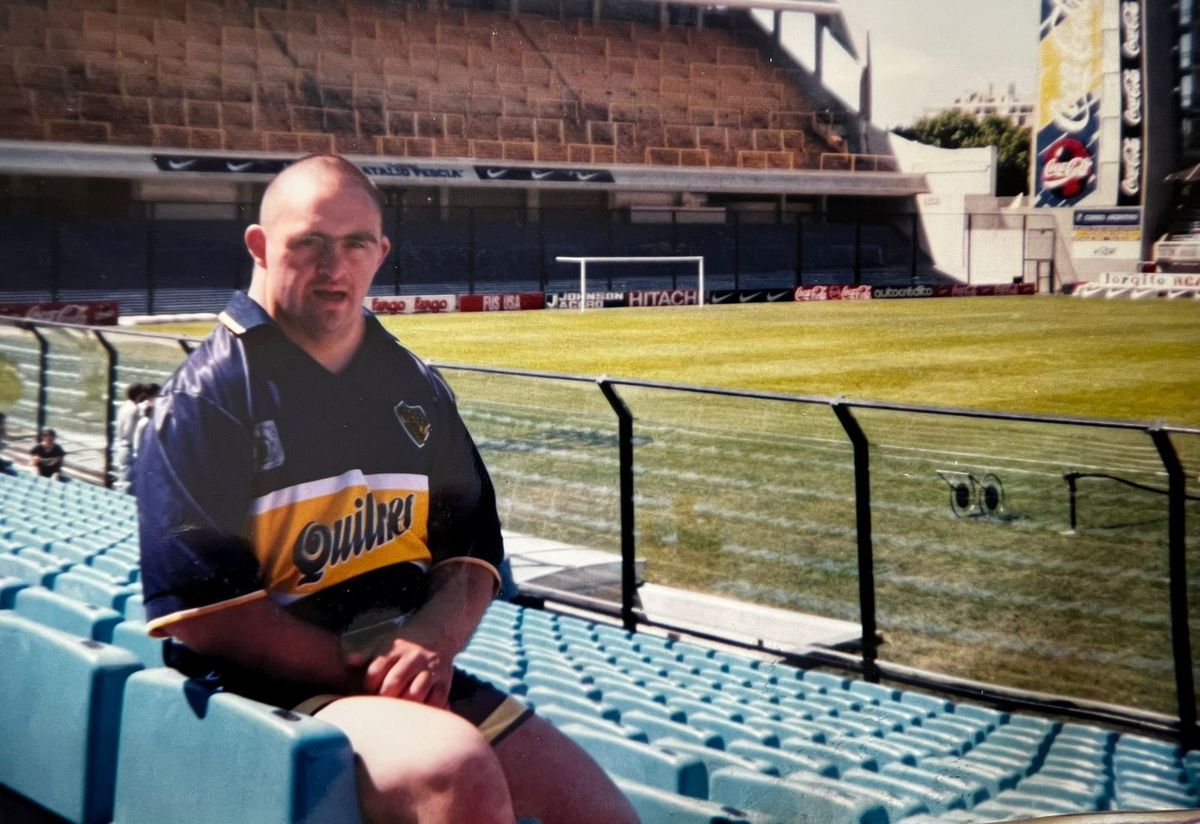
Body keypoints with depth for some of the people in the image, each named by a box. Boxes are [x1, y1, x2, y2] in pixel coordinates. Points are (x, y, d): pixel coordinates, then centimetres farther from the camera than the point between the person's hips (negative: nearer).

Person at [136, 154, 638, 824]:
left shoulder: (415, 388, 12)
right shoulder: (208, 396, -6)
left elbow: (474, 547, 11)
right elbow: (201, 606, -13)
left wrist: (434, 639, -11)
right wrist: (361, 666, -17)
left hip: (417, 680, 6)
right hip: (270, 688, -6)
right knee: (457, 769, -34)